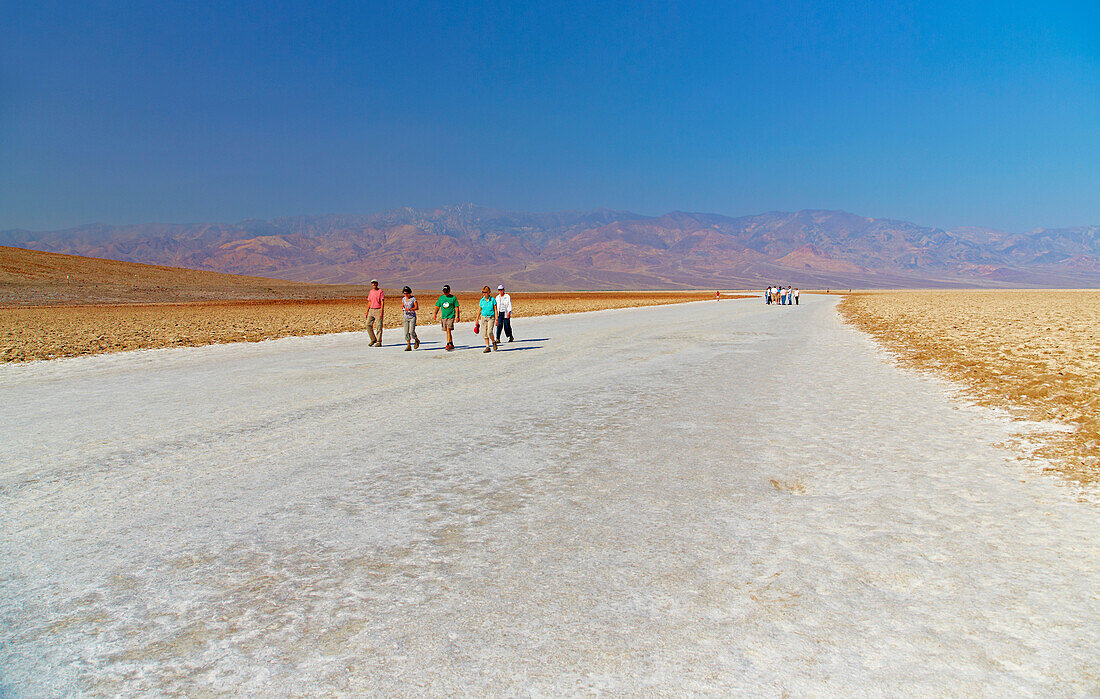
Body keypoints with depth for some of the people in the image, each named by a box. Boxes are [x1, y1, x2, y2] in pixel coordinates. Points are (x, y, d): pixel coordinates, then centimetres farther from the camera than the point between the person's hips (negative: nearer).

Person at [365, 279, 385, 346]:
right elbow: (369, 302, 19)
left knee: (379, 326, -5)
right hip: (371, 310, 6)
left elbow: (382, 302, -10)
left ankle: (379, 342, -2)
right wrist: (367, 312, 14)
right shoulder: (371, 292, 15)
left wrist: (381, 312, -19)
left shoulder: (380, 291, -5)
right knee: (368, 325, -2)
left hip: (378, 310, -6)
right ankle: (373, 340, 11)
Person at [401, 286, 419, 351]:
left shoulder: (413, 298, -6)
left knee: (412, 331, -13)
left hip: (412, 317, -5)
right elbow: (402, 306, 19)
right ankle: (408, 346, 3)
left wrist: (409, 309, -22)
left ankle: (416, 340, 16)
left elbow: (417, 308, -9)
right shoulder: (403, 299, 9)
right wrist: (403, 308, -5)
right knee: (406, 332, -2)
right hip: (406, 317, 5)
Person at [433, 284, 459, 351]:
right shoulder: (441, 298, 10)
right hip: (444, 317, 5)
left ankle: (448, 344, -19)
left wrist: (457, 316, -5)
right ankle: (452, 344, 22)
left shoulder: (453, 298, -1)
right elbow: (437, 306, 13)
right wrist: (435, 314, -1)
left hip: (451, 316, -5)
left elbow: (456, 308, 1)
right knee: (447, 331, 11)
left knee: (448, 330, -18)